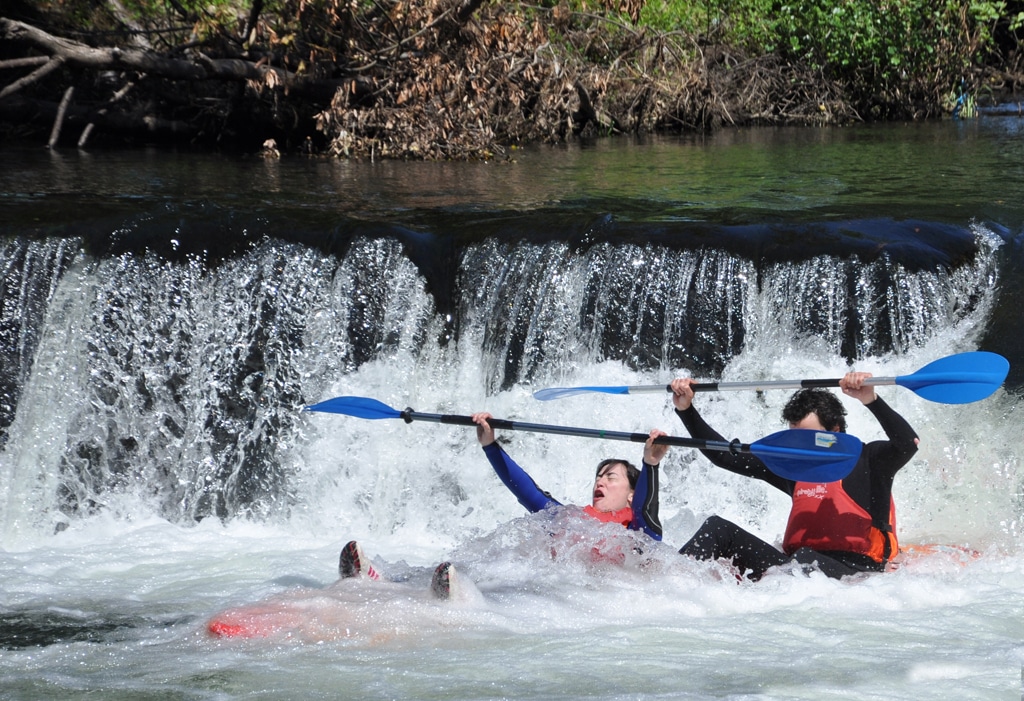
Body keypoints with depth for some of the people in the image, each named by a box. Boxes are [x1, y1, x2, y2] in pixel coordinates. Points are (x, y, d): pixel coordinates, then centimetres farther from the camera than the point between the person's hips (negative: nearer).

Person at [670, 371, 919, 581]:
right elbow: (724, 455, 21)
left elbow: (908, 444, -16)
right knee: (718, 529, -4)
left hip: (854, 574, -6)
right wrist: (686, 410, 13)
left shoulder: (867, 460, 5)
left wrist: (871, 400, -27)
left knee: (805, 559, -40)